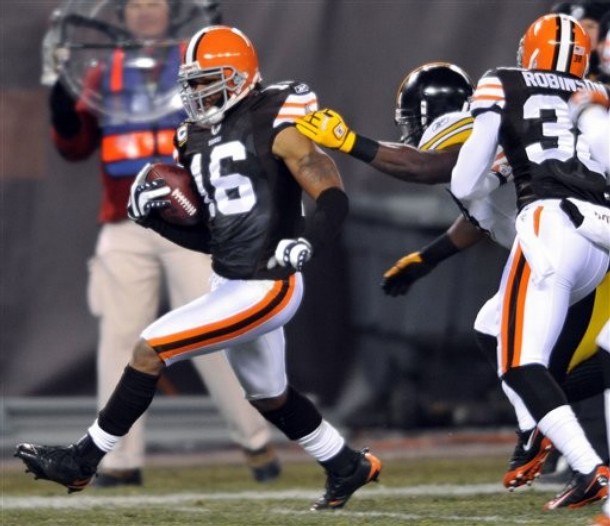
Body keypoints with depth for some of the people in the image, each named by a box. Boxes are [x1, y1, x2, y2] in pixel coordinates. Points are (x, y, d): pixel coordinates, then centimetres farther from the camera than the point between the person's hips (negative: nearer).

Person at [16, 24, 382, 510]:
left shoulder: (276, 125, -13)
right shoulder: (199, 139, 10)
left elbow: (334, 198, -16)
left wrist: (306, 242, -34)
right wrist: (154, 214, 0)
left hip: (265, 290, -9)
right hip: (230, 284, 9)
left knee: (151, 349, -11)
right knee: (269, 397, 24)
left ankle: (82, 461, -1)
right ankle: (349, 467, 45)